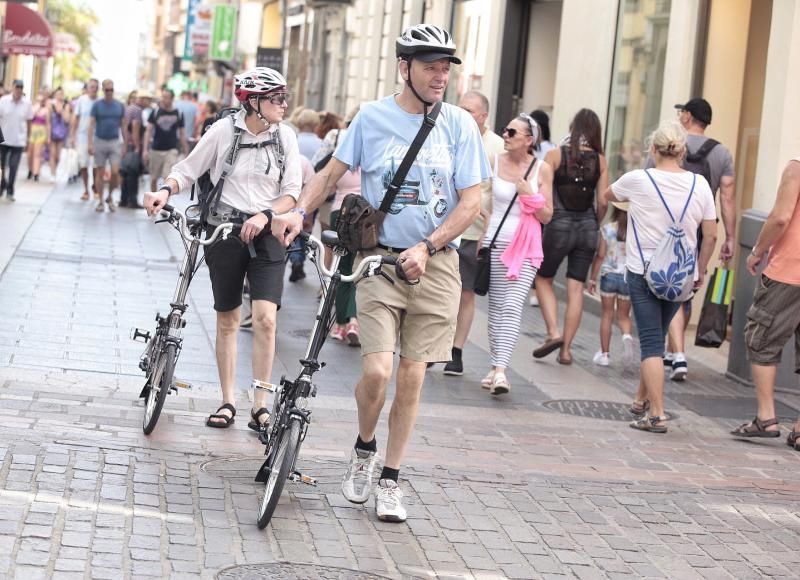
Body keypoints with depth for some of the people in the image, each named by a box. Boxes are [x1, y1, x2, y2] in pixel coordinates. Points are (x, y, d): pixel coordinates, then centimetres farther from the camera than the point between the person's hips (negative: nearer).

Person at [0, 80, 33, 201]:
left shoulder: (27, 103, -3)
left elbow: (28, 121, 6)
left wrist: (27, 138, 9)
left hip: (18, 140, 0)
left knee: (13, 167, -3)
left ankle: (10, 192, 6)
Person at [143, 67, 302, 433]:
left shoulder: (285, 137, 0)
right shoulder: (224, 131, -5)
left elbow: (292, 193, 0)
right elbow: (188, 170, 2)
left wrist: (264, 216, -17)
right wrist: (165, 191, -17)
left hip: (266, 234, 0)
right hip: (225, 230, 0)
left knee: (265, 318, -13)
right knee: (227, 320, 8)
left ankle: (260, 405, -3)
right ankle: (228, 401, 19)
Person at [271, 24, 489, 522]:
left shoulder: (459, 125, -1)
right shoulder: (373, 117, -1)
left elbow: (471, 202, -2)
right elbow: (334, 172, 9)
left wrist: (426, 248, -14)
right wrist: (300, 212, -8)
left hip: (435, 263, 1)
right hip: (380, 258, -1)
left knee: (412, 379, 3)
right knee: (377, 371, -14)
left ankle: (390, 480, 18)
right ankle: (364, 451, 16)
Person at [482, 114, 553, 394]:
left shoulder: (542, 169, -1)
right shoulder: (494, 161, 2)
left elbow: (547, 216, 2)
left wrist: (530, 196, -13)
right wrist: (481, 240, 5)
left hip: (526, 246, -2)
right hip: (495, 241, 2)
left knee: (512, 306, -12)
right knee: (496, 306, 6)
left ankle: (501, 369, -19)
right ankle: (496, 366, 15)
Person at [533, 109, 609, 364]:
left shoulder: (555, 155, -6)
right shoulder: (600, 161, 0)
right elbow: (602, 202, -1)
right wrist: (594, 226, 14)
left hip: (559, 225, -2)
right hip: (587, 227, 3)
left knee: (543, 279, 15)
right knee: (576, 288, 6)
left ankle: (553, 333, -1)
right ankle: (566, 348, 7)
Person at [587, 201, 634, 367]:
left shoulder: (607, 229, -7)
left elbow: (600, 256, -6)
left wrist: (592, 279, 3)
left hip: (609, 275, -1)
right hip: (629, 277, 1)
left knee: (607, 314, 10)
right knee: (623, 315, 13)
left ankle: (604, 353, 10)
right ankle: (627, 335, -19)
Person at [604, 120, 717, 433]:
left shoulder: (637, 180, -7)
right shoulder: (699, 184, -1)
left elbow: (606, 195, 15)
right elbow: (711, 235, 2)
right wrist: (700, 271, 15)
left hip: (643, 272, -3)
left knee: (651, 343, -3)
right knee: (655, 339, 19)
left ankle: (657, 414, -9)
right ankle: (641, 400, 32)